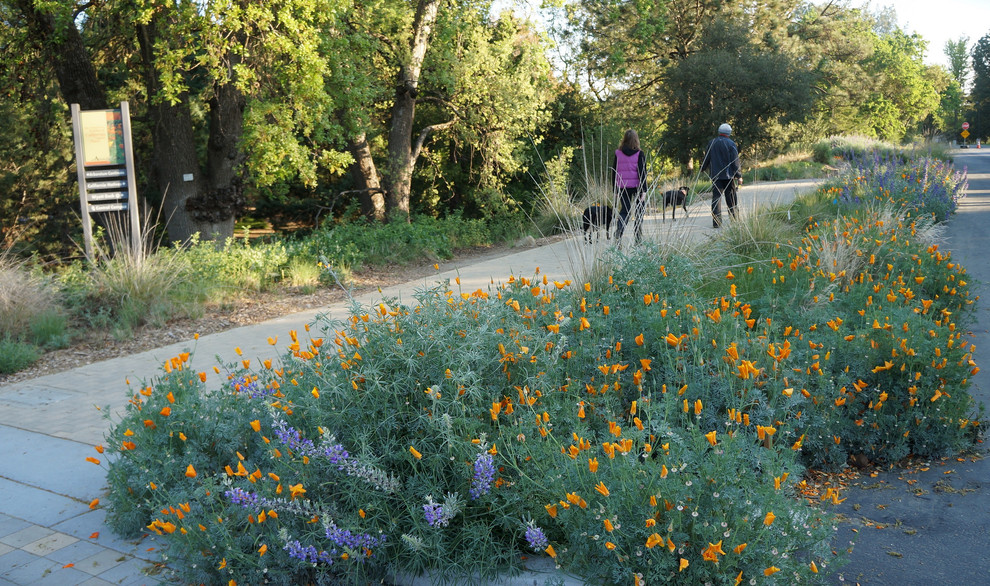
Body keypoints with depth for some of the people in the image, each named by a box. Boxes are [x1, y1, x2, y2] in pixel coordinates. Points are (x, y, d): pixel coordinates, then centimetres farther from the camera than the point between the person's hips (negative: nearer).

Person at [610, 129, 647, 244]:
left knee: (624, 210, 10)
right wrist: (643, 190, -9)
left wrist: (615, 190, 12)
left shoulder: (618, 153, 2)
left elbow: (614, 173, 5)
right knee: (639, 212, 10)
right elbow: (642, 173, -9)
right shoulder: (640, 154, -5)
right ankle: (638, 240, 11)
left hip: (622, 187, 2)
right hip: (636, 187, -2)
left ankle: (618, 234, -15)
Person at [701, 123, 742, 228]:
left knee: (716, 198, -1)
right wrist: (739, 176, -3)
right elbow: (735, 162, -6)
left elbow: (707, 158, 12)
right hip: (728, 176, -2)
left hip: (715, 175, 2)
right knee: (731, 199, 7)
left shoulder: (712, 143, 5)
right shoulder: (731, 144, -4)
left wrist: (703, 169, 28)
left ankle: (716, 222, -9)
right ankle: (734, 221, 12)